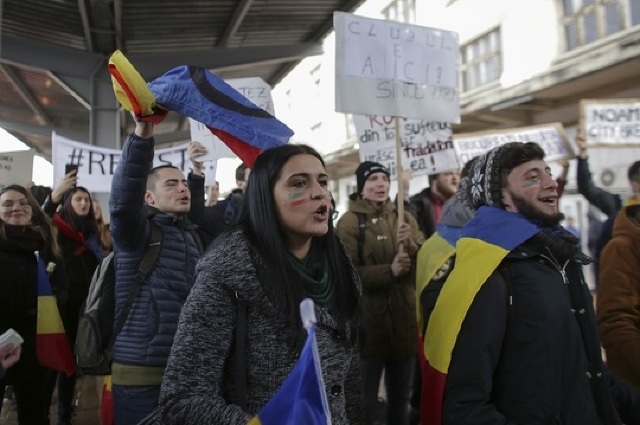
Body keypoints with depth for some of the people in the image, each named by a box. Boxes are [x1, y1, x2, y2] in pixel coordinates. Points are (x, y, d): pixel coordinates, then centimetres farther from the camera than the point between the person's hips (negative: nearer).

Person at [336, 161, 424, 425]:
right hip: (368, 323, -5)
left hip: (404, 320, 5)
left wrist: (410, 246, -19)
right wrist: (389, 271, -26)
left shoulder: (405, 218, 10)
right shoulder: (350, 222, -7)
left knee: (400, 397, 20)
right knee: (365, 399, 7)